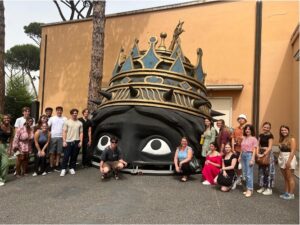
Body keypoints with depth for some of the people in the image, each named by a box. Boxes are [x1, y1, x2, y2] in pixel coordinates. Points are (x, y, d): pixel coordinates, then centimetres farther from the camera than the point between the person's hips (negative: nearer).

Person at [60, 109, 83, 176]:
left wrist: (81, 141, 0)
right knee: (66, 156, -1)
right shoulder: (67, 122, 3)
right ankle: (63, 169, 8)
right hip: (68, 141, -2)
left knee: (74, 156, 8)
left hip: (76, 142, 2)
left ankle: (72, 168, 21)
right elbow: (64, 132, 0)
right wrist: (64, 141, -8)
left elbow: (81, 133, 8)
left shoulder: (80, 123, 9)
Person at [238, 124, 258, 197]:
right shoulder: (244, 138, 12)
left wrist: (252, 159, -14)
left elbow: (254, 150, -9)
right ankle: (248, 188, 19)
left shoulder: (254, 139, -6)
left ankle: (250, 189, 2)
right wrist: (240, 156, 12)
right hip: (243, 155, 7)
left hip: (249, 155, -7)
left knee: (249, 173, -6)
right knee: (245, 173, 10)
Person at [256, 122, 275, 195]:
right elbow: (258, 145, 7)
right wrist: (257, 153, -7)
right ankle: (262, 187, 25)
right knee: (261, 170, 13)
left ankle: (269, 189, 11)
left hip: (268, 154, -7)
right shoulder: (261, 135, 9)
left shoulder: (270, 136, -10)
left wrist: (263, 154, -19)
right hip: (261, 153, 7)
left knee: (268, 171, 1)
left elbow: (269, 147, -15)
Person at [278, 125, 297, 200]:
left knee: (290, 177, -1)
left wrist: (289, 161, -19)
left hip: (289, 159, -7)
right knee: (285, 178, 12)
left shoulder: (292, 139, -9)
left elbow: (293, 151, -15)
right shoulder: (281, 139, 11)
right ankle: (286, 193, 20)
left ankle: (291, 194, 8)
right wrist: (280, 159, 8)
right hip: (282, 159, 7)